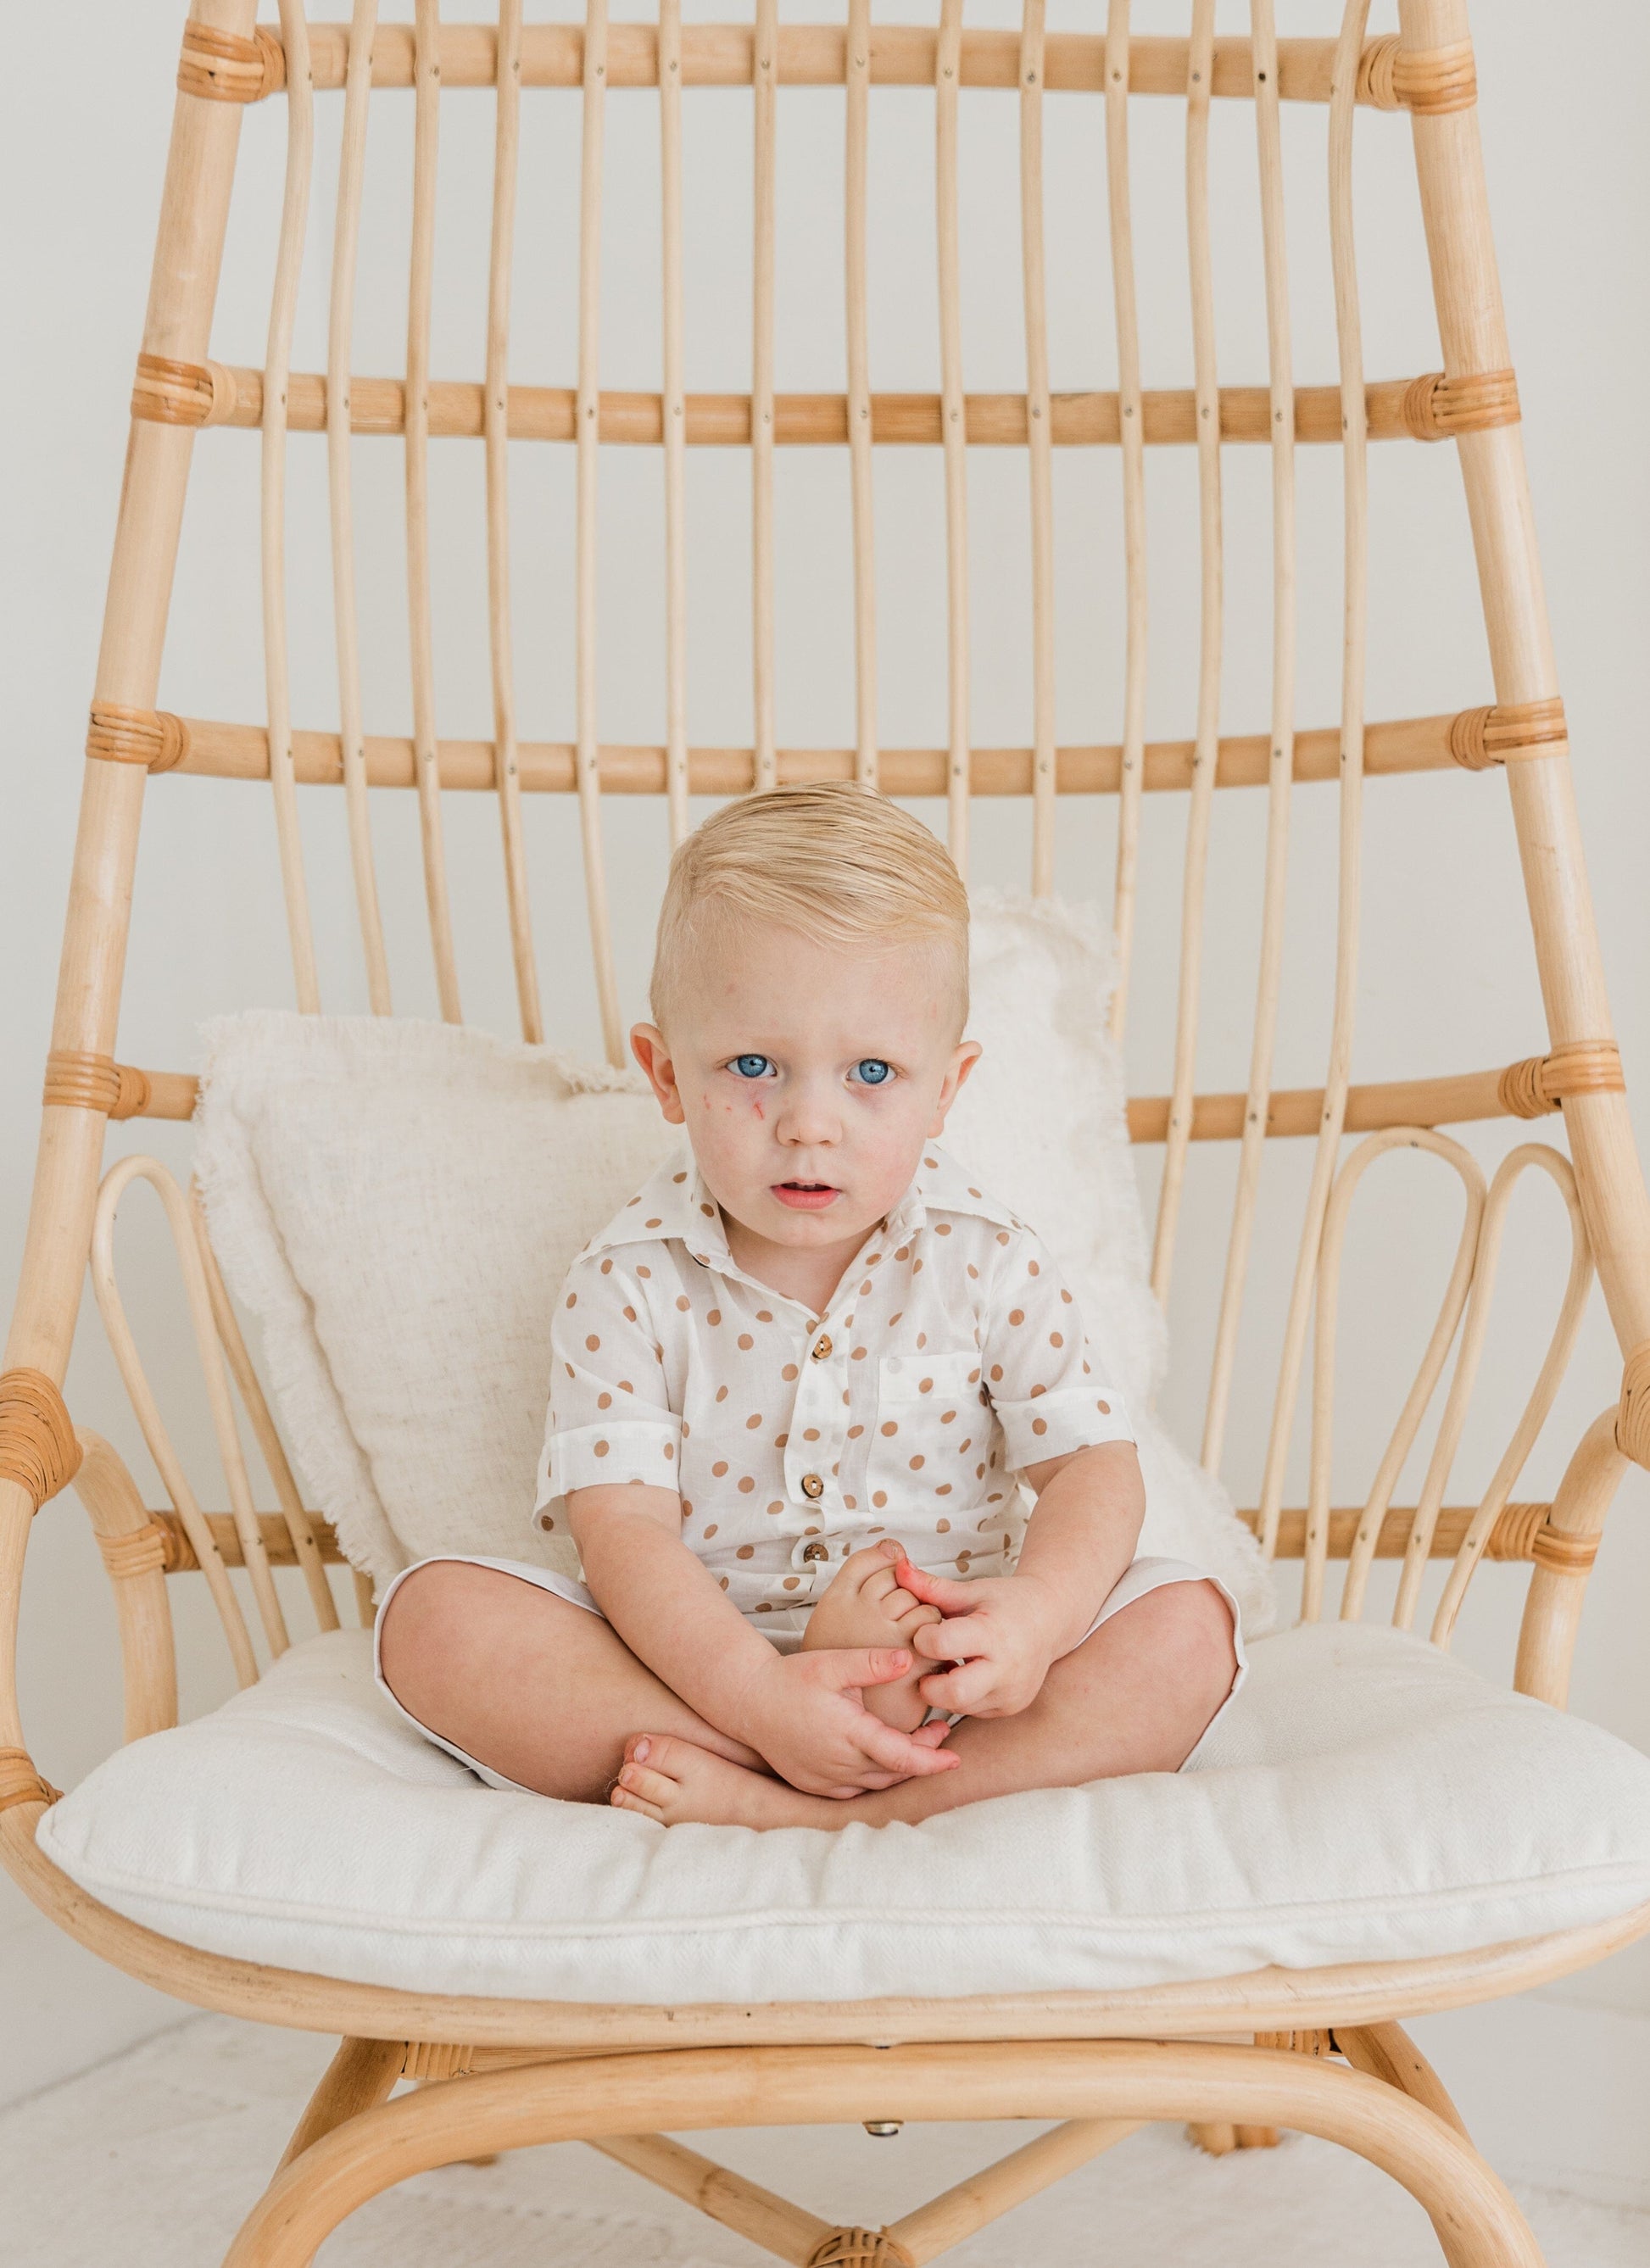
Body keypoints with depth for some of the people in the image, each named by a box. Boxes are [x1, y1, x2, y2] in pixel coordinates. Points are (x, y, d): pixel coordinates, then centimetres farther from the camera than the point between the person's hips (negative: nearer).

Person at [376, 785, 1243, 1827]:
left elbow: (1095, 1468, -4)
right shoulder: (630, 1285, -7)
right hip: (698, 1673, -1)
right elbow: (622, 1527, -15)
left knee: (1189, 1624, -23)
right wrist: (760, 1693, -32)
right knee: (432, 1615, -21)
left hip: (947, 1682, 1)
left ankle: (846, 1813, -34)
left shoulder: (987, 1260, -3)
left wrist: (1036, 1617, -27)